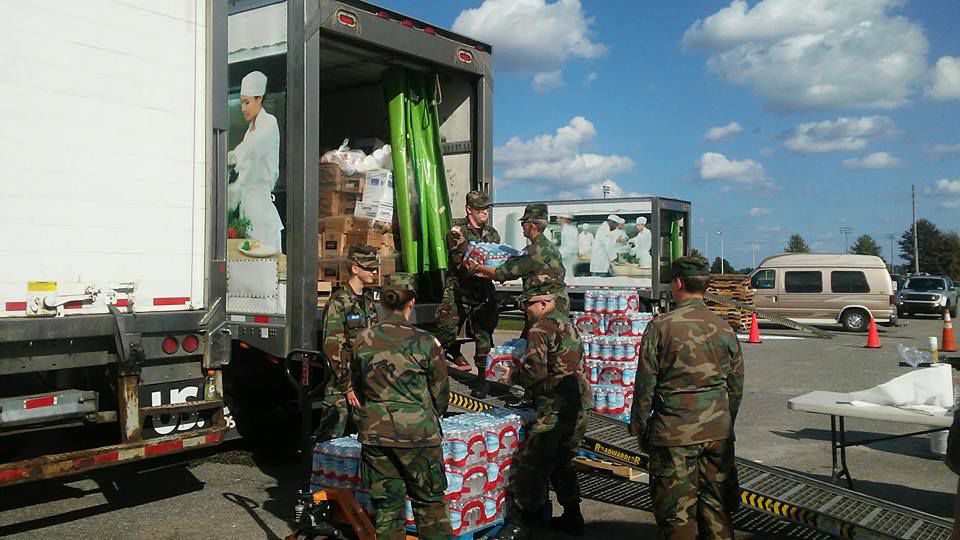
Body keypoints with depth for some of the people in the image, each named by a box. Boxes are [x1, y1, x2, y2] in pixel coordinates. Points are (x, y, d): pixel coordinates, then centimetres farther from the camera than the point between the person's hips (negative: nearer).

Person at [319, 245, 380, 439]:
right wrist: (348, 387, -16)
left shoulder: (369, 300, 12)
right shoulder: (339, 302, -12)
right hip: (341, 386, -7)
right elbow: (332, 348, -15)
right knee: (333, 438, -3)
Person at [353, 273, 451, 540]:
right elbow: (440, 392, -1)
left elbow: (358, 387, 10)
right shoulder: (425, 342, -10)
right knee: (429, 502, 12)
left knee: (386, 504, 13)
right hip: (418, 433, -3)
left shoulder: (363, 340, -1)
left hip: (375, 432, 3)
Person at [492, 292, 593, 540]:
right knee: (563, 462, 20)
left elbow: (534, 370, -21)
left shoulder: (540, 329, -12)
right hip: (579, 404, 10)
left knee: (531, 464, -4)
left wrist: (513, 377, -2)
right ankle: (572, 517, 26)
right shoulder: (568, 324, 16)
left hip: (556, 408, -10)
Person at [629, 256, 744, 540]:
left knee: (677, 515, 5)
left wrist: (640, 430, 4)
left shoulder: (661, 327, -10)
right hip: (718, 432, 5)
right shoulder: (725, 329, 4)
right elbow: (736, 388, 12)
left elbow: (645, 386, -8)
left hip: (674, 434, -4)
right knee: (716, 508, 15)